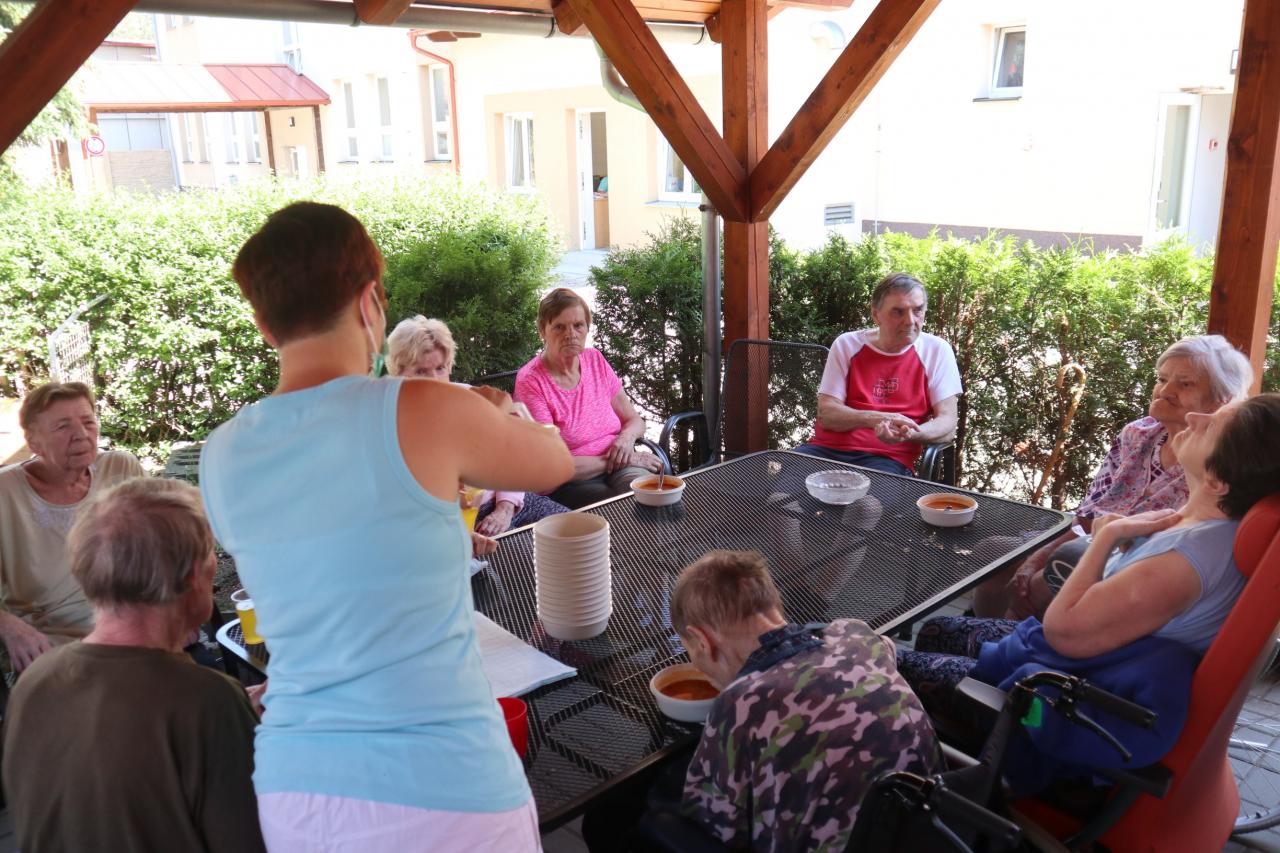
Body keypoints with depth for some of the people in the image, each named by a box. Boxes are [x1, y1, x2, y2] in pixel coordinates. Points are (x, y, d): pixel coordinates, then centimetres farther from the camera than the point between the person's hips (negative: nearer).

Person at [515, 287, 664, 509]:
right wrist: (613, 459, -12)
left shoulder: (595, 360, 8)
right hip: (568, 486, -5)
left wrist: (627, 437, -8)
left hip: (618, 468, 6)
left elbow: (634, 420, 17)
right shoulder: (530, 382, -11)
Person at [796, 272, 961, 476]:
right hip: (827, 448, 2)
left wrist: (909, 433, -24)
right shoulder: (847, 345, 6)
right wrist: (873, 419, -21)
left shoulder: (937, 351, 4)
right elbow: (826, 414, -1)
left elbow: (947, 424, -1)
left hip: (889, 457, -2)